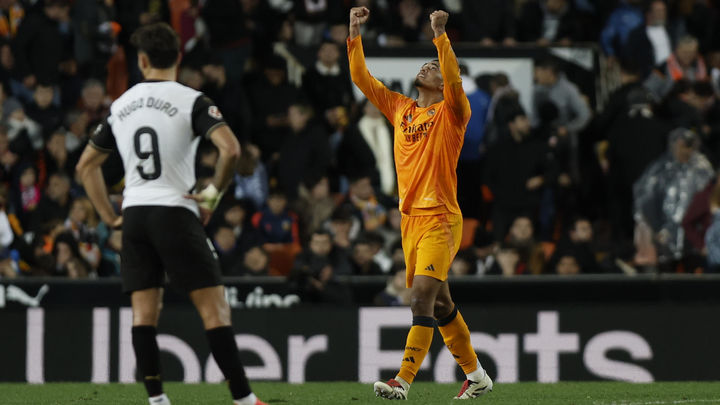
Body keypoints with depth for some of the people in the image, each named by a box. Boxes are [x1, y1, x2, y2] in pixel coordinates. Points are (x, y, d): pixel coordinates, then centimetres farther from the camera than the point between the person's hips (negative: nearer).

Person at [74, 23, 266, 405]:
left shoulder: (121, 106, 11)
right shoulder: (190, 101, -4)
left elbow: (86, 165, 18)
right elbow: (230, 149, -19)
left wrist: (110, 216, 18)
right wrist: (214, 194, -4)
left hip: (133, 214, 5)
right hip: (175, 212, -4)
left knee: (144, 311, 6)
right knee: (214, 306, -2)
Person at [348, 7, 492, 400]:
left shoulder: (451, 112, -2)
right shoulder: (400, 109, 14)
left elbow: (454, 79, -22)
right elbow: (361, 78, 15)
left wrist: (440, 35, -28)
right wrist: (354, 34, 7)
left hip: (440, 220, -7)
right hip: (411, 218, 7)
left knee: (422, 298, -16)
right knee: (440, 303, 13)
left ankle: (403, 381, -22)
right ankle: (476, 375, 25)